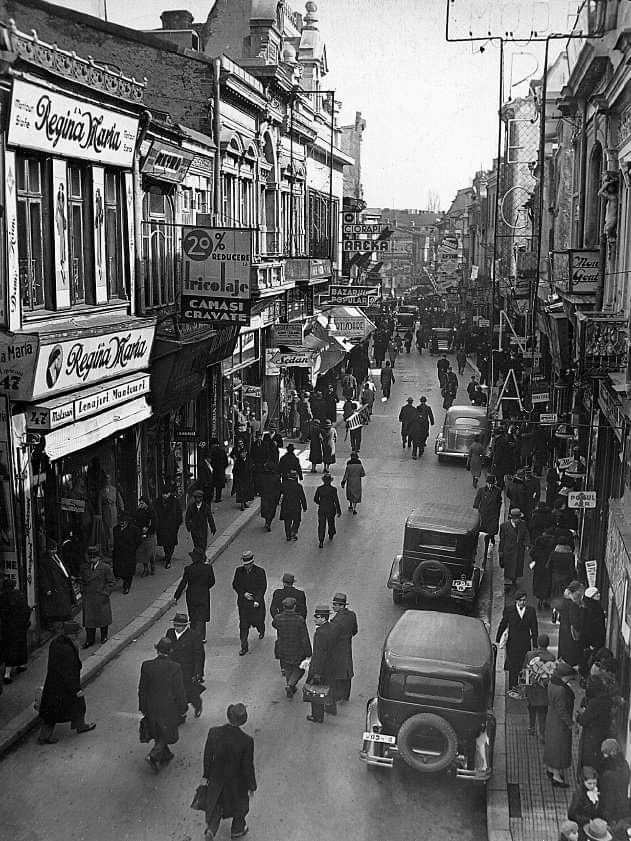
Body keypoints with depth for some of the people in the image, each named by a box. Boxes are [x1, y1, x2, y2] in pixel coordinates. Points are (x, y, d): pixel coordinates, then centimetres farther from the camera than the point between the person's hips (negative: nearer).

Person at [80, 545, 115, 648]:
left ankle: (104, 637, 29)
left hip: (101, 598, -2)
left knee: (103, 618, 11)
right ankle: (89, 640, 13)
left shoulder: (106, 567, -7)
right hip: (88, 598, 2)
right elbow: (82, 581, 15)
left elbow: (112, 582, -3)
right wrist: (82, 592, 7)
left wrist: (106, 593, -11)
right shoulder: (84, 567, 2)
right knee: (88, 619, 3)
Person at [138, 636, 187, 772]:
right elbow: (179, 691, -15)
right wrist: (182, 709, 0)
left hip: (151, 707, 4)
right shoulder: (175, 667, -22)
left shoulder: (146, 665, -13)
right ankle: (153, 755, 0)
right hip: (168, 709, -4)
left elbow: (142, 689, -2)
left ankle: (165, 755, 39)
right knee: (167, 734, 15)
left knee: (158, 734, 23)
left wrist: (143, 708, 11)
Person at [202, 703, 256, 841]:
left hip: (217, 779, 2)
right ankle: (237, 829, 48)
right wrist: (251, 786, -1)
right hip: (237, 781, -2)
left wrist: (207, 775, 9)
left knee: (216, 804, 28)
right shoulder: (246, 741, -31)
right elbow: (248, 767, -18)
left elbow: (207, 757, -10)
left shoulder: (213, 733, -24)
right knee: (240, 803, 28)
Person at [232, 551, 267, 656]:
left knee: (258, 621, 12)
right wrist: (244, 594, -12)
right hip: (243, 602, 1)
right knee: (243, 625, 0)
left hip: (257, 603, -1)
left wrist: (257, 600, -20)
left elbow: (262, 587, -10)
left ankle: (261, 630, 49)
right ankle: (244, 647, 9)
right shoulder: (239, 571, -3)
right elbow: (235, 585, 4)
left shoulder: (260, 571, -11)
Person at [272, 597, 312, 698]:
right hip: (297, 651, -3)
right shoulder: (300, 620, -23)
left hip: (283, 650, 3)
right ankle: (290, 685, 2)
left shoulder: (278, 618, -17)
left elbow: (274, 624, 11)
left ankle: (290, 688, 36)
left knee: (288, 669, 24)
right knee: (299, 669, 21)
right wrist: (308, 653, -7)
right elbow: (305, 638, -17)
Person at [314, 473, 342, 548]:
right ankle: (331, 535, 44)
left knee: (321, 525, 5)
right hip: (331, 510, -1)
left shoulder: (319, 489, -8)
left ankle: (321, 541, -1)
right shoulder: (333, 489, -15)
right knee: (331, 522, 24)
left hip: (321, 510, 1)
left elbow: (315, 499, 0)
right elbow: (336, 501, -11)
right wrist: (339, 511, -3)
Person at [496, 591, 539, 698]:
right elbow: (502, 625, 6)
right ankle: (512, 689, 2)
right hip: (512, 642, -2)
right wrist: (497, 640, 8)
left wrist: (535, 645, 5)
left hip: (525, 643, 2)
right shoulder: (509, 610, -1)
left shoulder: (531, 611, 4)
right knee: (513, 666, -3)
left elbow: (534, 629, 7)